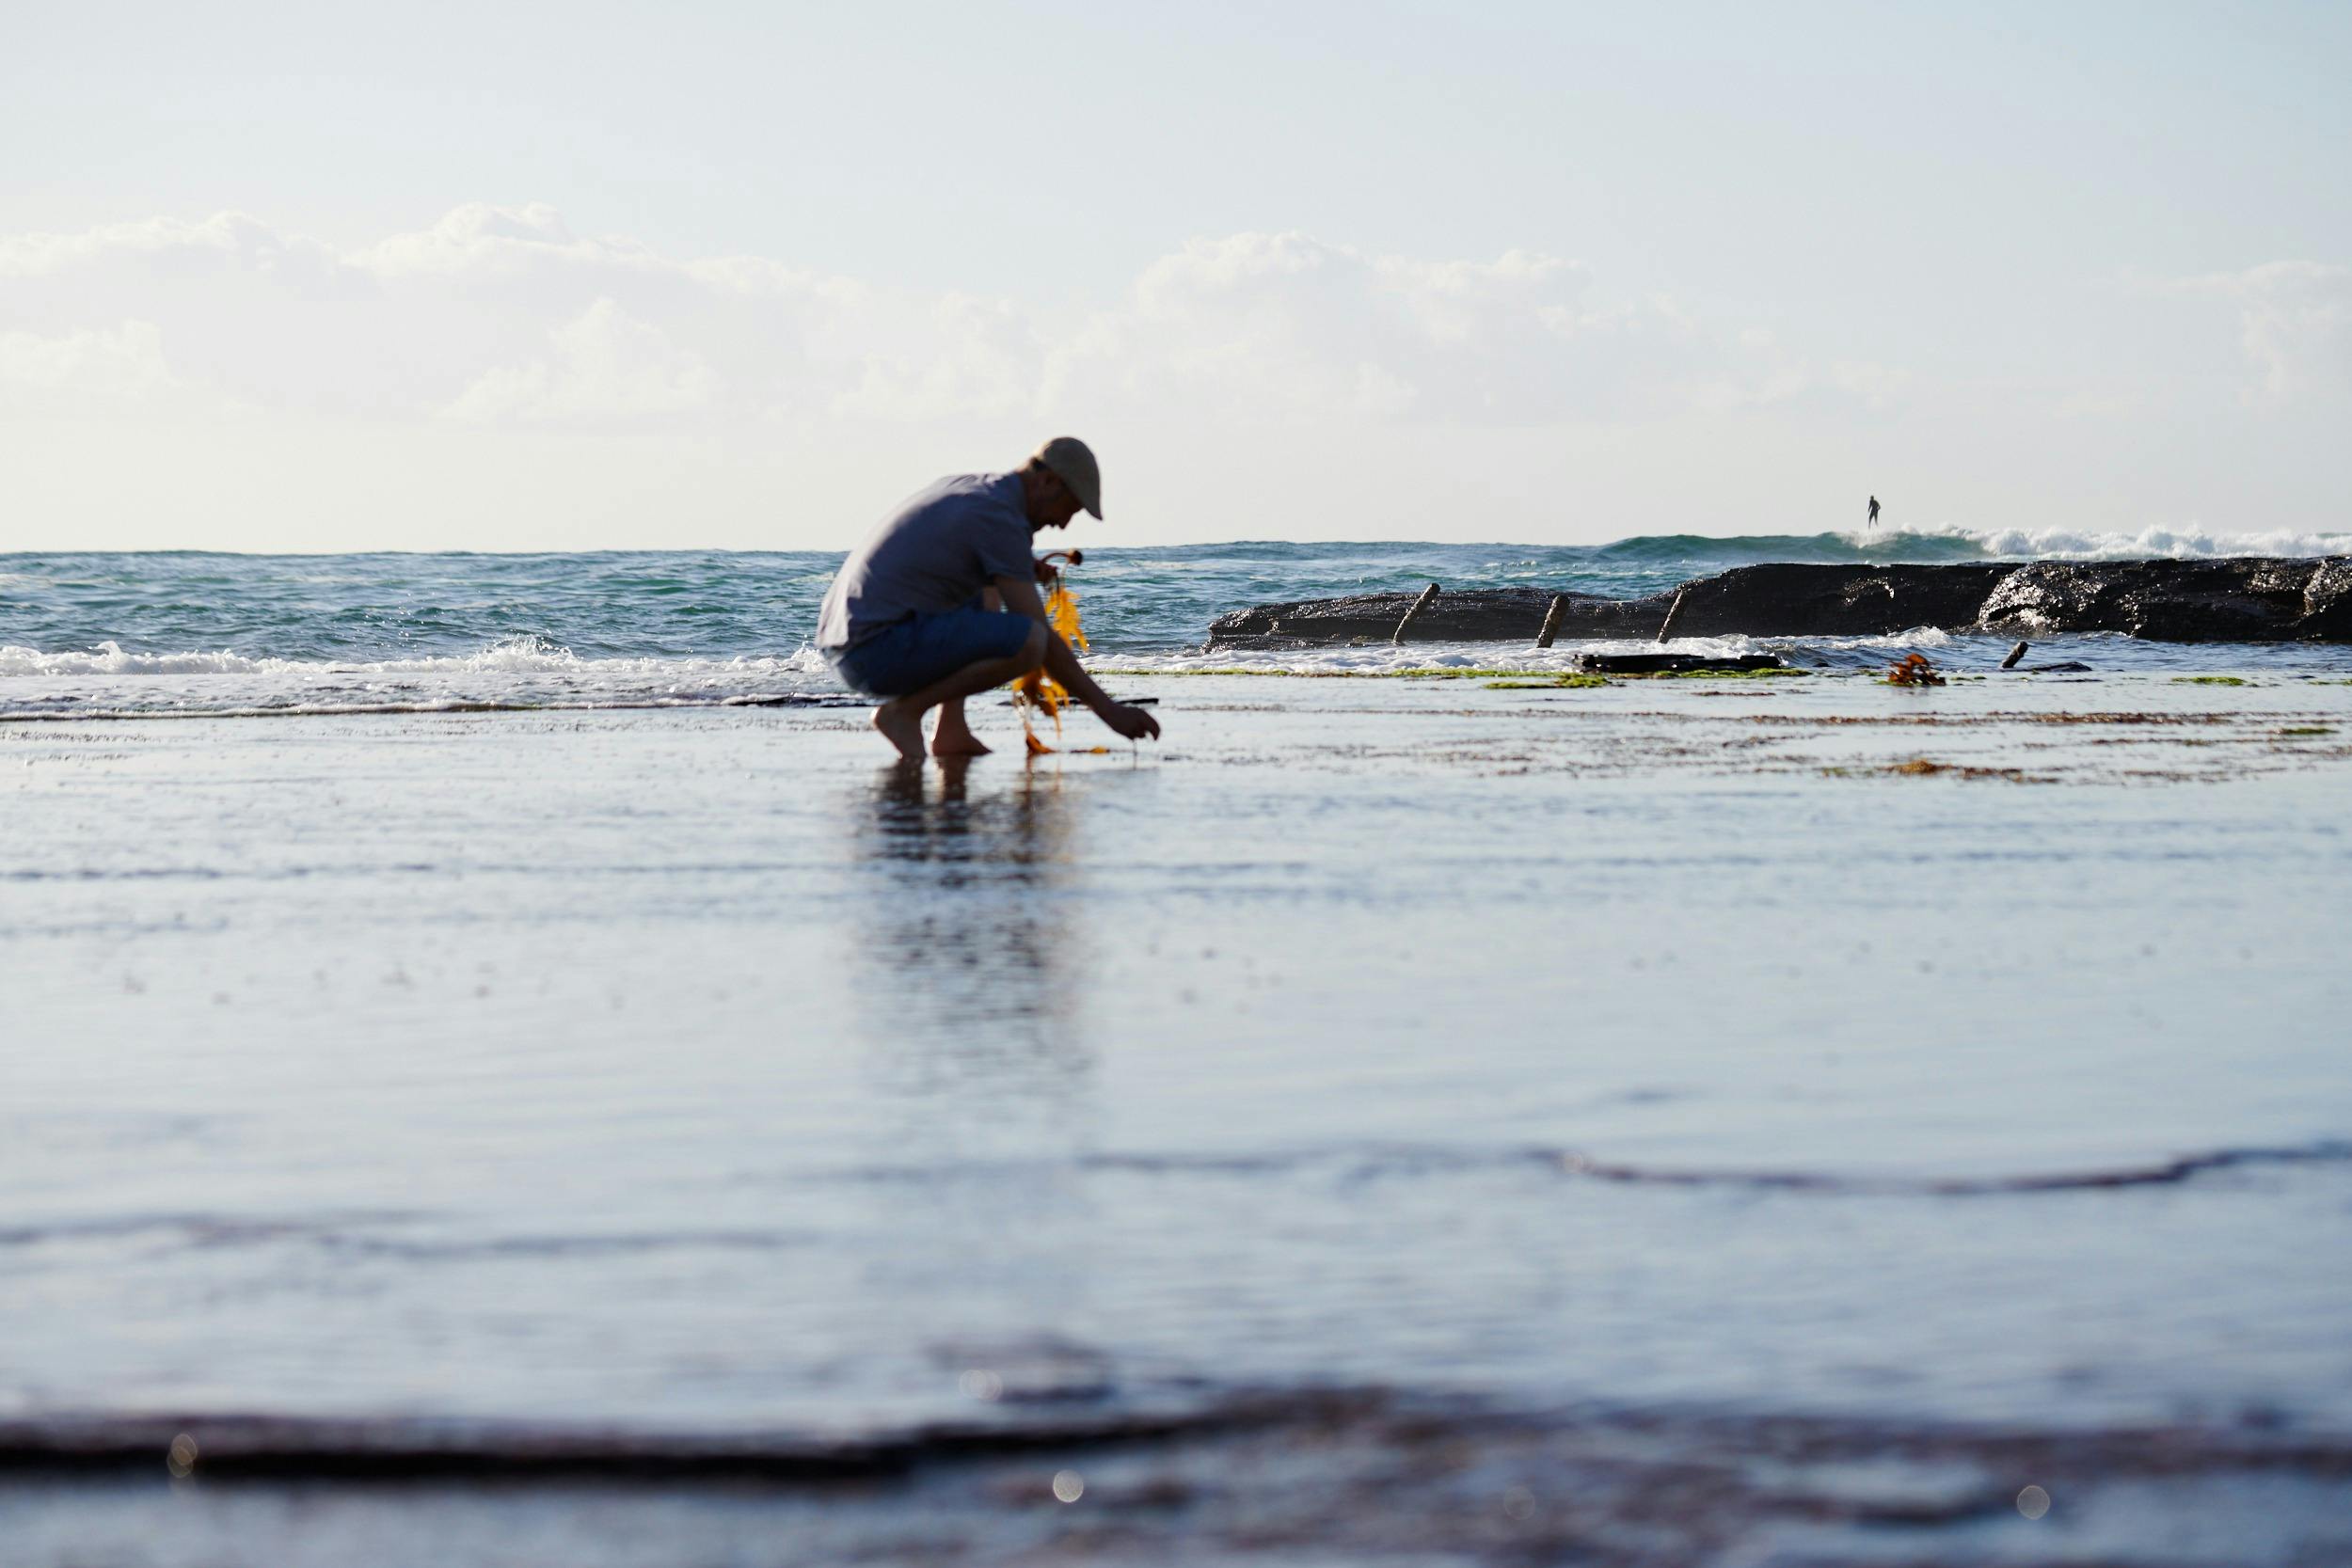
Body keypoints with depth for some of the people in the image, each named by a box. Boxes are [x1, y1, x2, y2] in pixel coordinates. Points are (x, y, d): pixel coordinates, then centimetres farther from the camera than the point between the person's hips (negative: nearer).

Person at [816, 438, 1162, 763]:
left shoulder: (959, 486, 18)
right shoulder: (1001, 518, -10)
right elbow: (1040, 637, -12)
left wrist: (1021, 573, 19)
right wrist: (1108, 709, -7)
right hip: (882, 651, -10)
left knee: (985, 596, 29)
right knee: (1028, 641, -22)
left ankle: (950, 731, 14)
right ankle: (905, 710, -7)